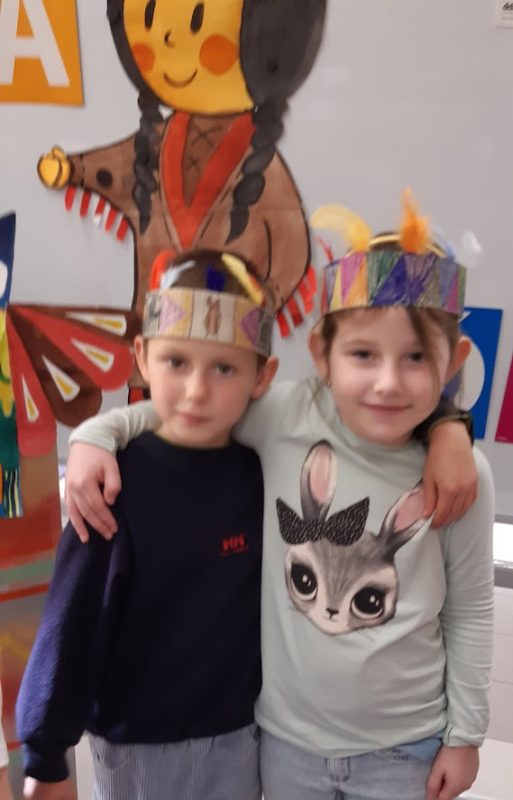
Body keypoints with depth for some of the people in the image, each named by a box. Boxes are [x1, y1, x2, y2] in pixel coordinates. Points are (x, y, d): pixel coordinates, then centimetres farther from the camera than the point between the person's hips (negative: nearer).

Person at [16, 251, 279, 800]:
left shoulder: (263, 474, -10)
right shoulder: (117, 482, -19)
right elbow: (72, 621, -13)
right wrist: (45, 753, -7)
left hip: (238, 736, 3)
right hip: (135, 744, -2)